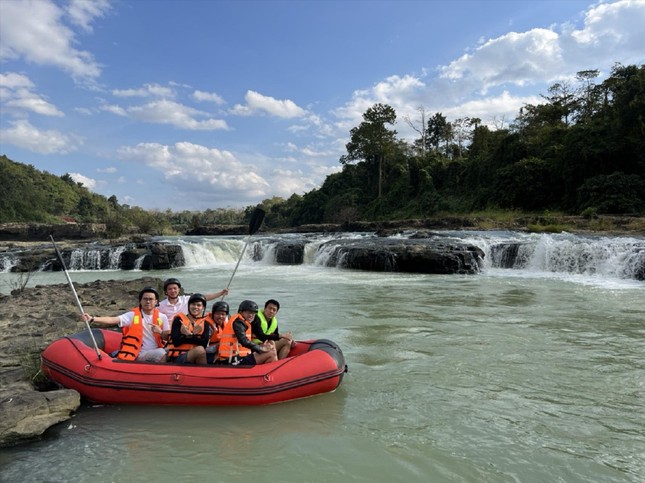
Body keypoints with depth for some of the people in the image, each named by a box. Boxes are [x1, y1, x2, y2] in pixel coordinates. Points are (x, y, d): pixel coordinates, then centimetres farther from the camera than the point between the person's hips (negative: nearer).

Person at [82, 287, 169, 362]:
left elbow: (168, 338, 6)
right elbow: (112, 320, -14)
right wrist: (92, 319, -27)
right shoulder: (132, 315, -2)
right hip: (140, 355, -1)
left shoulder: (162, 317, 4)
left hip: (157, 352, 2)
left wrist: (160, 332, -15)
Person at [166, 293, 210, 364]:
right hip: (177, 357, -3)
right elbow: (176, 342, -6)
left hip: (195, 357, 3)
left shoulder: (204, 323, 13)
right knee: (200, 350, -32)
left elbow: (204, 343, -4)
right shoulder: (179, 319, 6)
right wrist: (193, 335, -14)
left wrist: (189, 336, -13)